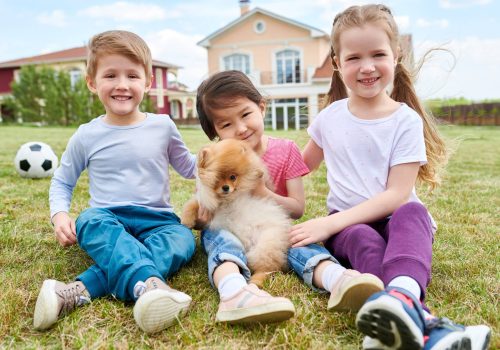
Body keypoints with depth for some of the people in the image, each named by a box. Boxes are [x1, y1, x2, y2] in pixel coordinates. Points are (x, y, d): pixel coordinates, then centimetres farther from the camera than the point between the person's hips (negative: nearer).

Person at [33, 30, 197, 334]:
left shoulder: (162, 126, 5)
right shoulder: (87, 135, 3)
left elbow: (188, 167, 18)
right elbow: (62, 182, 15)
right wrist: (60, 215, -6)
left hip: (156, 220, 1)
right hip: (108, 218, 0)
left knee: (183, 239, -32)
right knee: (91, 222, -35)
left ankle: (81, 290, -44)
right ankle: (148, 283, -58)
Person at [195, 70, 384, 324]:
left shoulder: (286, 151, -4)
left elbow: (298, 209, -5)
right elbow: (197, 217, 3)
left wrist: (263, 194, -21)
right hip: (227, 229, 0)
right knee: (219, 237, -33)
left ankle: (337, 280, -60)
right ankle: (234, 292, -64)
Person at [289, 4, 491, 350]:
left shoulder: (406, 121, -7)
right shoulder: (330, 117, 4)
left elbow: (397, 195, -15)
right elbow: (303, 163, 22)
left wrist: (331, 222, -23)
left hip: (395, 217, -1)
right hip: (348, 225, 2)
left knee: (412, 213, -37)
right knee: (362, 239, -34)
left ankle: (402, 294, -64)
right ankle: (422, 322, -55)